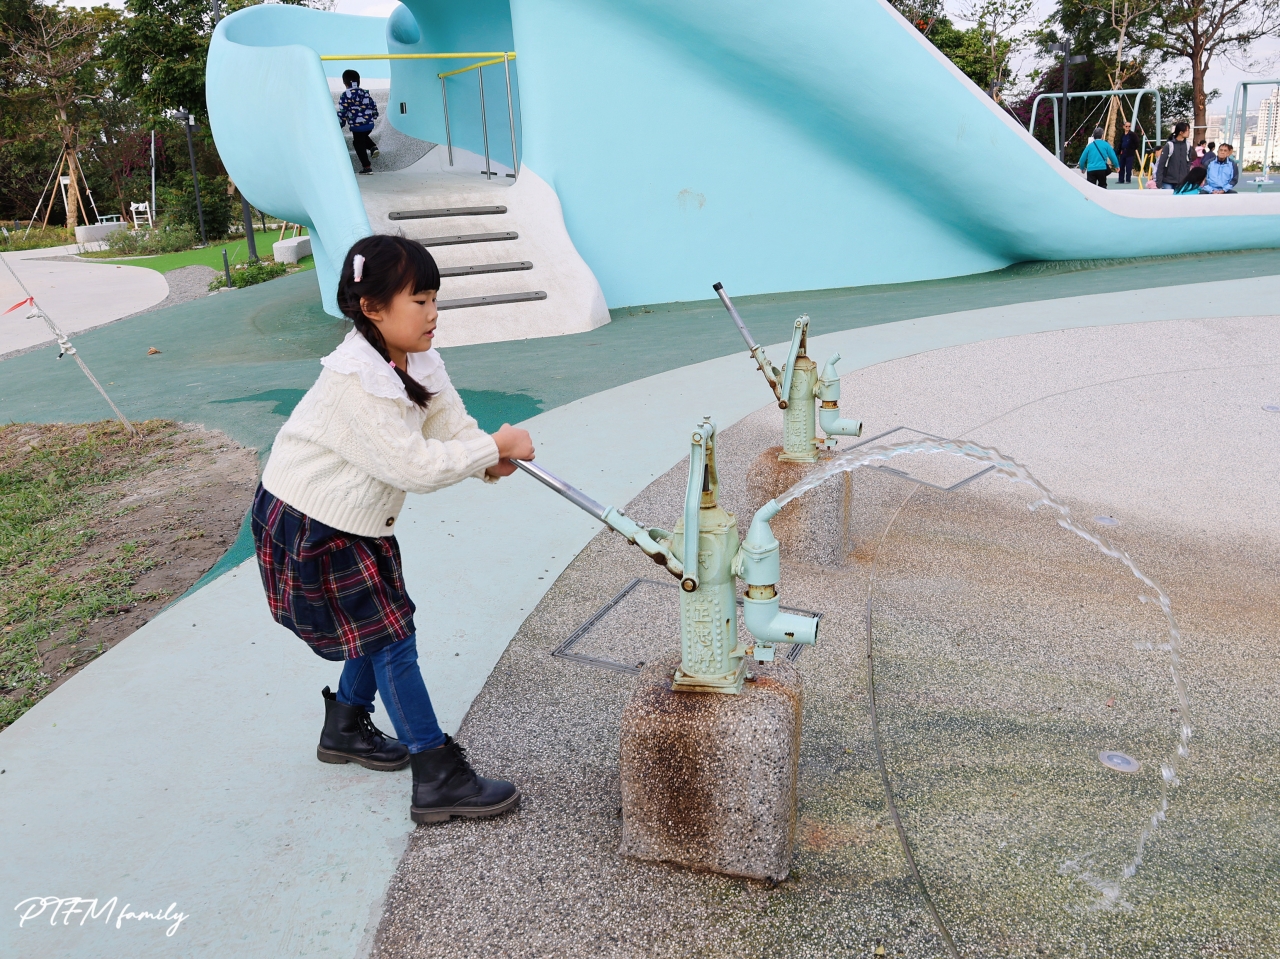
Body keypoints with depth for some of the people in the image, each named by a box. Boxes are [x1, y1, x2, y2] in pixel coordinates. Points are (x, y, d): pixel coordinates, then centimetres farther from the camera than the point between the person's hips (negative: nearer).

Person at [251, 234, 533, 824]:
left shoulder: (416, 361, -1)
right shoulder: (356, 382, -30)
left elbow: (452, 424, -5)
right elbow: (414, 466, -32)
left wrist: (490, 460, -25)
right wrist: (495, 447, -27)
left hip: (357, 519, 9)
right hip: (306, 527, -9)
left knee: (379, 624, 18)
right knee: (390, 636, -8)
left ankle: (345, 729, 40)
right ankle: (438, 781, -1)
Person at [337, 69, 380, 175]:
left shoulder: (345, 95, -8)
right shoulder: (365, 92, 9)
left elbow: (342, 111, -9)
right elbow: (373, 105, 16)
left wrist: (340, 124, 0)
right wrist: (374, 115, 34)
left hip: (357, 126, -6)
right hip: (369, 124, 6)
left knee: (359, 145, 6)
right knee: (364, 137, 33)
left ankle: (367, 167, 4)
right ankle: (373, 147, 7)